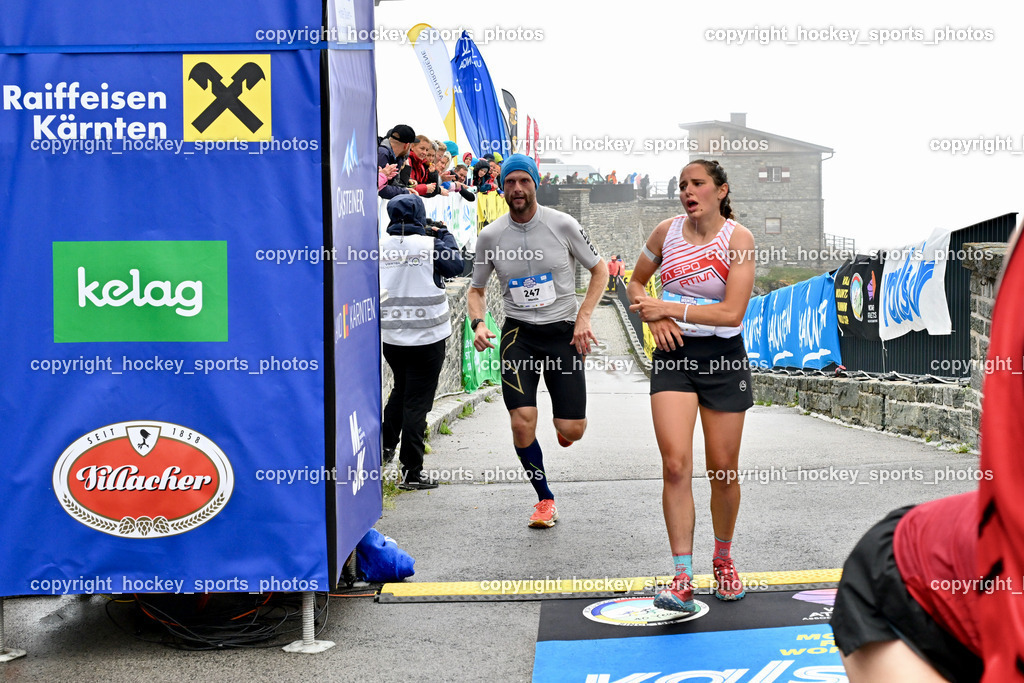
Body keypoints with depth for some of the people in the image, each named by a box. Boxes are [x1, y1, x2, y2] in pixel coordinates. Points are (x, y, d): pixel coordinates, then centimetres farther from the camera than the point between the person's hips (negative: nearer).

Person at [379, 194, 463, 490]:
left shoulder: (380, 245, -2)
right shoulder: (430, 245, -12)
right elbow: (456, 266, 0)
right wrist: (445, 236, 12)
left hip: (390, 335, 4)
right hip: (427, 335, -4)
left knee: (401, 390, 27)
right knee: (417, 400, 0)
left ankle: (386, 444, 24)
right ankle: (411, 472, 4)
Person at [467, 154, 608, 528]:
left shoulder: (562, 224, -5)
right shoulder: (490, 235, 0)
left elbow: (600, 269, 5)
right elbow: (476, 289, 13)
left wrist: (583, 317, -7)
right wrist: (478, 322, -8)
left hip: (563, 330, -1)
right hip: (518, 332, 1)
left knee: (572, 431, -6)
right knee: (522, 423, -13)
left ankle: (562, 419, 36)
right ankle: (545, 500, 11)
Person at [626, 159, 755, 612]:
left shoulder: (738, 239, -8)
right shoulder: (666, 231, 3)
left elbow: (733, 312, -17)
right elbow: (635, 283, 17)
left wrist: (671, 307, -17)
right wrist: (655, 317, -2)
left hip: (723, 357, -2)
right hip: (673, 354, 2)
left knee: (723, 470, 5)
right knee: (676, 464, -11)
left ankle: (723, 560, 29)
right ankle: (682, 579, -8)